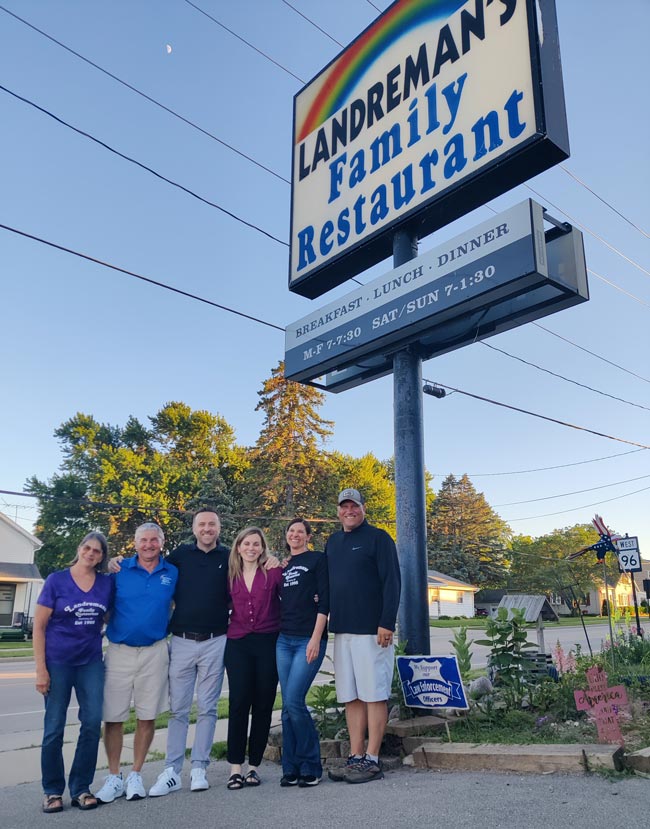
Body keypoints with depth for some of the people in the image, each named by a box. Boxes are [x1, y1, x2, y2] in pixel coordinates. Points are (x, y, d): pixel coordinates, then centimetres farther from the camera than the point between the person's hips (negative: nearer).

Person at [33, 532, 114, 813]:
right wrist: (40, 668, -10)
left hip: (91, 662, 3)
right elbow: (39, 626, -7)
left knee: (92, 723, 1)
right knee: (54, 727, 5)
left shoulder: (107, 583, -1)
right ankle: (53, 791, 21)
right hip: (57, 662, -2)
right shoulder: (56, 580, -8)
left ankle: (80, 788, 16)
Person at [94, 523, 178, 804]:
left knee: (147, 717, 6)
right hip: (119, 651, 0)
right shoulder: (118, 570, 0)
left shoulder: (172, 573, 3)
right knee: (113, 717, 4)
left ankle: (136, 775, 22)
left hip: (155, 652, 1)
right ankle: (113, 778, 20)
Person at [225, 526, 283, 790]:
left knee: (263, 704, 4)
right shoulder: (232, 576, 8)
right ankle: (235, 766, 7)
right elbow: (225, 605, 16)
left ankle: (254, 765, 17)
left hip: (268, 643, -1)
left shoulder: (273, 572, 0)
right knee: (239, 702, -3)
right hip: (238, 644, 1)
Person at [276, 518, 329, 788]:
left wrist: (316, 639, -14)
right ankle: (291, 768, 15)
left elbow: (324, 601, -7)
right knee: (288, 706, 5)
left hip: (309, 640, -5)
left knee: (294, 701, -12)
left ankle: (311, 767, 4)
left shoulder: (317, 559, 0)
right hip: (284, 640, 5)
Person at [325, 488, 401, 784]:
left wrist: (387, 623, -16)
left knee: (373, 695, 0)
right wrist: (327, 620, 12)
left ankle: (372, 761, 7)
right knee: (351, 697, 10)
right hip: (342, 631, 6)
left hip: (372, 631, -6)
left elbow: (391, 582, -9)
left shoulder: (378, 538, -3)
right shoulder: (332, 542, 15)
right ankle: (356, 758, 17)